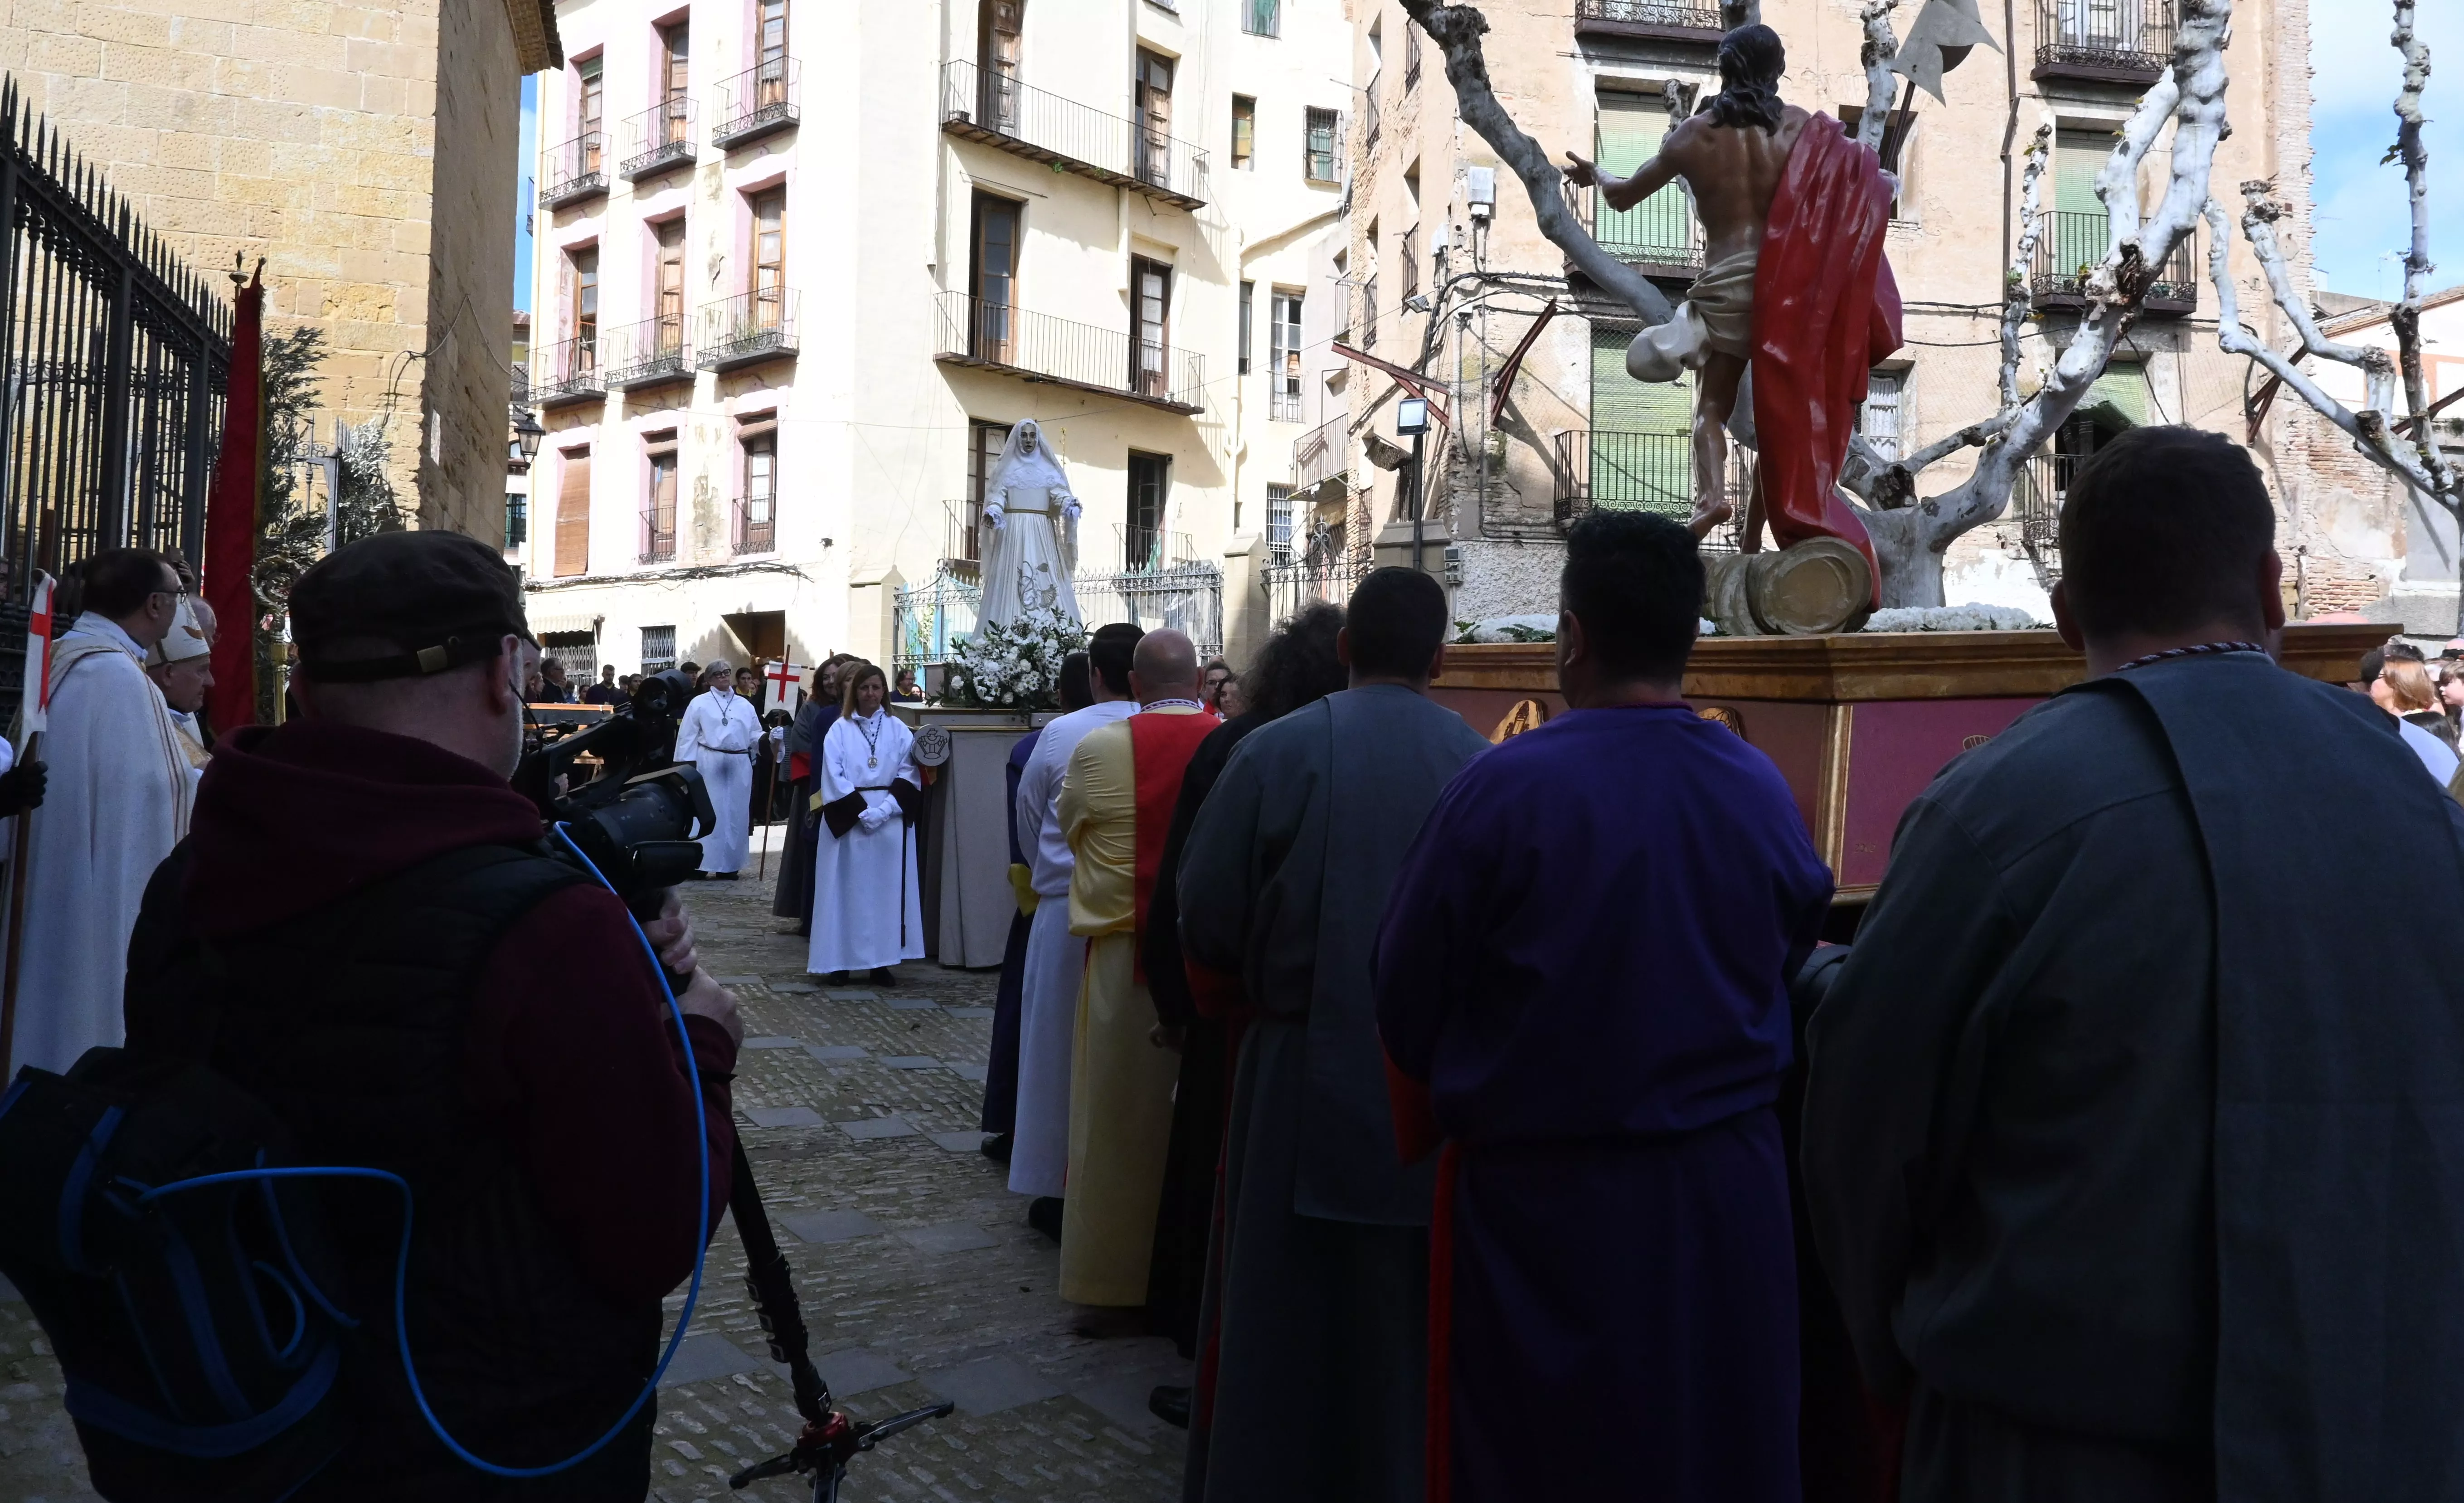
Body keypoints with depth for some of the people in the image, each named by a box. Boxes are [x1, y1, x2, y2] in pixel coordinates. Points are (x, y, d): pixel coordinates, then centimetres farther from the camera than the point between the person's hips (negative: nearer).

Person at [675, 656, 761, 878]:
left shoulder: (745, 705, 14)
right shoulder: (699, 703, 3)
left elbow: (755, 735, 11)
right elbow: (688, 736, -1)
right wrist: (687, 766, -8)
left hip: (739, 765, 4)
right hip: (710, 764, -4)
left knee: (736, 814, 6)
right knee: (707, 812, -5)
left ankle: (729, 865, 13)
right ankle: (700, 863, -2)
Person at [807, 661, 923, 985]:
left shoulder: (899, 729, 7)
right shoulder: (840, 729, 3)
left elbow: (909, 776, 0)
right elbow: (834, 777, -5)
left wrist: (883, 810, -12)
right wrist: (861, 811, -14)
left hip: (891, 822, 1)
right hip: (848, 820, -1)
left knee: (887, 889, 2)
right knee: (847, 890, 0)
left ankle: (882, 961, 7)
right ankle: (840, 960, 5)